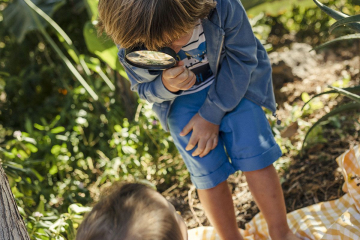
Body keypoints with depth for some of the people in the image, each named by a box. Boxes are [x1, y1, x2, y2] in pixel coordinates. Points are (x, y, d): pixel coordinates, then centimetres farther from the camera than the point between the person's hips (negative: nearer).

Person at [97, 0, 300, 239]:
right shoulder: (131, 44, -28)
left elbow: (242, 57, -17)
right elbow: (144, 88, -9)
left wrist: (211, 115, -16)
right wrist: (166, 86, -35)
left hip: (233, 85, 0)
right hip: (181, 99, 1)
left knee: (255, 159, -8)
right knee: (208, 174, -3)